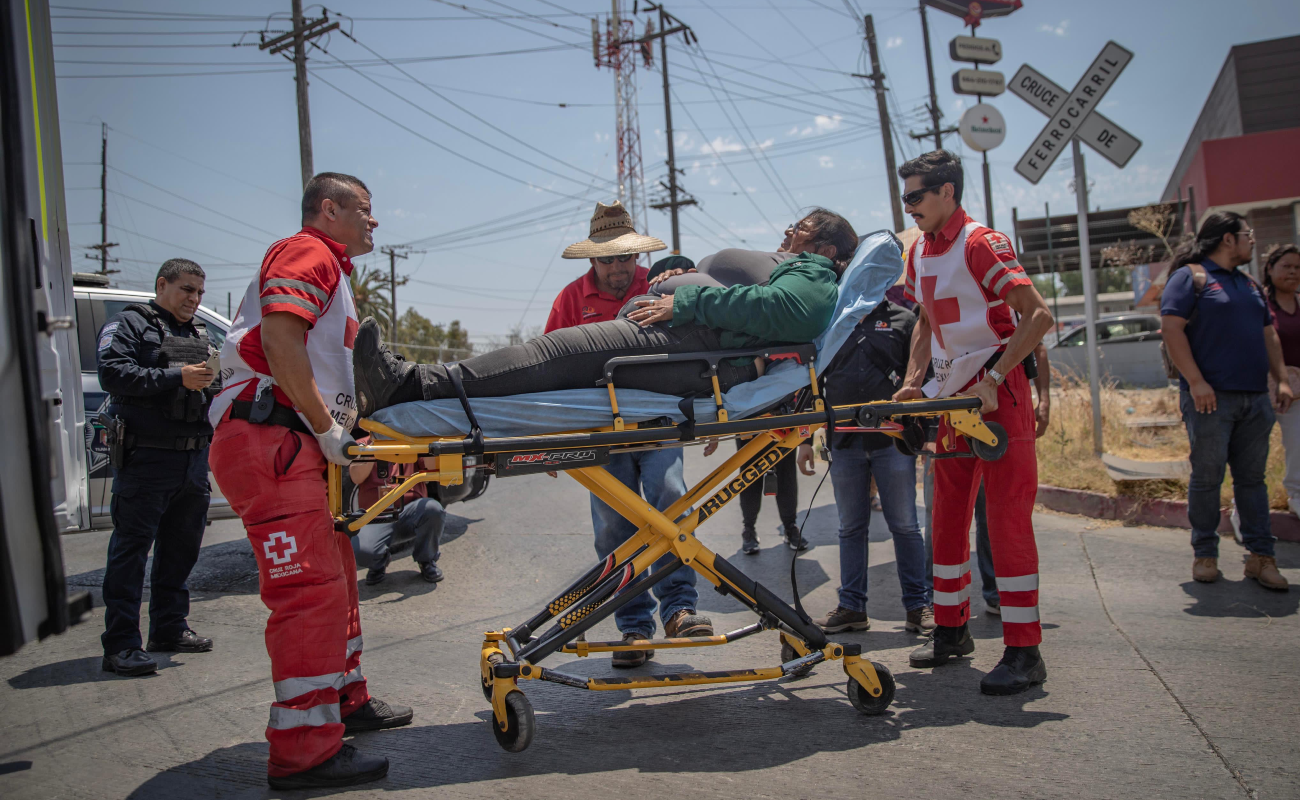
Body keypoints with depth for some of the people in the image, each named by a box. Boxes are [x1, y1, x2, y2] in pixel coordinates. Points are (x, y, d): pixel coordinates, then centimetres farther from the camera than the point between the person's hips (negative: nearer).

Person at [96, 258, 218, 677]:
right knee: (131, 549, -6)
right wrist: (176, 377, -21)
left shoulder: (199, 335, 23)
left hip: (194, 460, 8)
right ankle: (120, 645, -5)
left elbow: (214, 390, 24)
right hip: (145, 458, -7)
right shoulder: (128, 325, 1)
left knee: (181, 547, 13)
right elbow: (113, 373, -16)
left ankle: (170, 629, 25)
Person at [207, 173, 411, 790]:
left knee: (334, 577, 18)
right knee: (310, 588, -13)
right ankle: (303, 751, -8)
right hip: (268, 439, -11)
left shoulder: (331, 272, 28)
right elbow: (278, 339, -20)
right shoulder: (307, 254, -5)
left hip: (298, 446, 11)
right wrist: (331, 434, -18)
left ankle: (345, 700, 33)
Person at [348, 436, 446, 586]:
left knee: (433, 508, -32)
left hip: (411, 513, 1)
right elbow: (356, 477, -7)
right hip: (376, 520, -1)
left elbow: (433, 467, -7)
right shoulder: (362, 444, 13)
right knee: (360, 550, -32)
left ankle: (426, 561, -4)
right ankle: (380, 563, 8)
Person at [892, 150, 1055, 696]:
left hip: (998, 393, -8)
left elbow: (1038, 315, -20)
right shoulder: (920, 253, 11)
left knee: (1007, 519, -7)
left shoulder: (980, 244, -14)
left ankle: (1024, 652, 0)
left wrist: (992, 379, -24)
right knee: (947, 517, 11)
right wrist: (913, 383, 7)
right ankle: (951, 629, 24)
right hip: (951, 395, 8)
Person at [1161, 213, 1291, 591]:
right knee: (1207, 477, -2)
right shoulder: (1190, 277, -3)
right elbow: (1171, 328, -12)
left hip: (1255, 397, 7)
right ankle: (1205, 554, 7)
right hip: (1210, 397, -7)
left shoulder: (1249, 284, 21)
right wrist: (1196, 381, -18)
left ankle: (1261, 556, 10)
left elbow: (1268, 334, 24)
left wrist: (1282, 379, 13)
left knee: (1252, 478, 7)